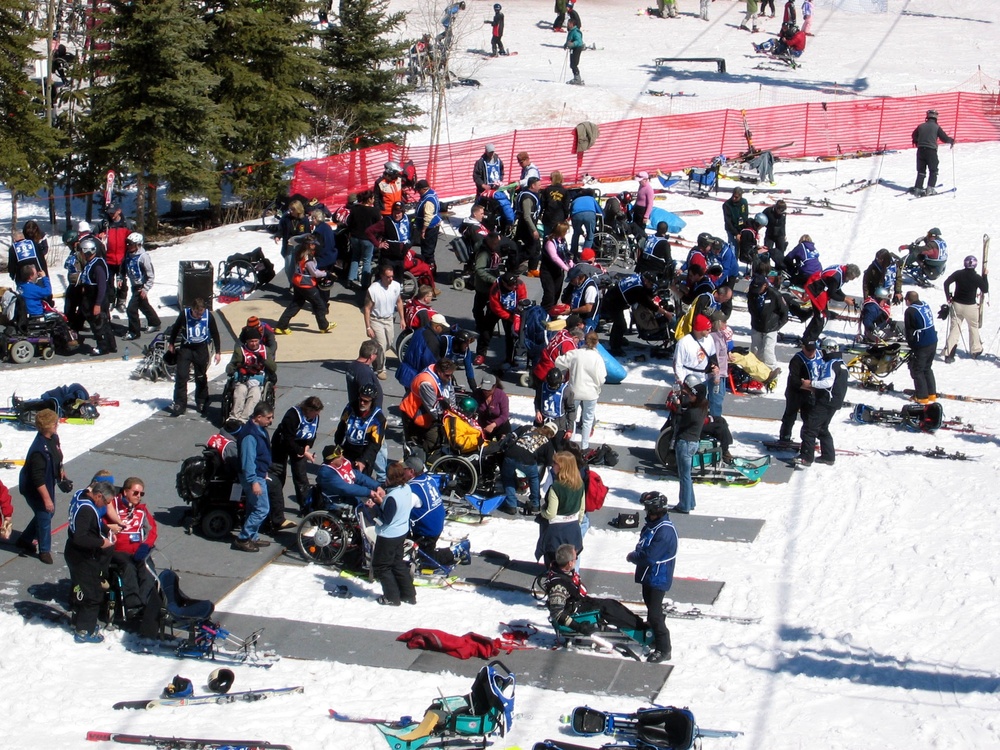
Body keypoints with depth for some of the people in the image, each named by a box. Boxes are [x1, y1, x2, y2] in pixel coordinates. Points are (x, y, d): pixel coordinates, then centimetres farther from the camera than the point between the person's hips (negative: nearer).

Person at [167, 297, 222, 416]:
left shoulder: (208, 316, -13)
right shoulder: (184, 315, -17)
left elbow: (215, 333, -1)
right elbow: (175, 328, 2)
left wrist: (217, 352, 1)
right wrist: (171, 343, 12)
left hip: (201, 349, 1)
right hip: (186, 348, -1)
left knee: (201, 377, 9)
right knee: (181, 376, -7)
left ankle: (202, 402, 24)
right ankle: (179, 404, -2)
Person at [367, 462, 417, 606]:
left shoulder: (392, 497, -31)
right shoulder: (407, 489, -5)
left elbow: (385, 520, -24)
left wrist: (374, 507, -15)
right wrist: (382, 502, 1)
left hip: (388, 536, -9)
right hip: (401, 533, 9)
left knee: (380, 566, 9)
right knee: (398, 563, 23)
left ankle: (392, 597, 13)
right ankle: (409, 594, 29)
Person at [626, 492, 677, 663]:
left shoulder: (664, 531, -28)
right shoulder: (651, 524, 3)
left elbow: (649, 556, -29)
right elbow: (643, 546, 15)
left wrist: (632, 556, -13)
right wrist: (636, 555, -5)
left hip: (658, 578, -10)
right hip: (648, 574, 10)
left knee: (654, 614, -8)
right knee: (652, 608, 23)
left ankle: (663, 650, 1)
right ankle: (656, 637, 41)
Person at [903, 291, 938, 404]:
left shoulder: (910, 311, -15)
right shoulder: (926, 306, 8)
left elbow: (908, 330, -9)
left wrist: (911, 344, 6)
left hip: (922, 346, -8)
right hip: (933, 342, 8)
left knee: (917, 370, 5)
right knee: (927, 368, 21)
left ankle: (922, 397, 7)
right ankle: (932, 394, 24)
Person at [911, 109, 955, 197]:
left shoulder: (921, 126, 7)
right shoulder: (937, 127, -4)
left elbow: (914, 137, 19)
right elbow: (945, 138, -3)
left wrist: (917, 143, 39)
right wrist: (952, 140, 17)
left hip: (920, 150, 4)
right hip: (931, 150, -4)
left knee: (921, 171, 13)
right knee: (933, 171, 6)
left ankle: (918, 188, 9)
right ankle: (930, 189, -4)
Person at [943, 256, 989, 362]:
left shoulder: (958, 274, -7)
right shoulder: (977, 278, -12)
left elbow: (946, 283, -12)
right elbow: (985, 290, 0)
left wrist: (948, 298, -3)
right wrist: (985, 276, 5)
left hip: (956, 304, 2)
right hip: (970, 306, -2)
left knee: (954, 328, 5)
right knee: (974, 327, 20)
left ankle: (949, 354, -4)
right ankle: (975, 350, 32)